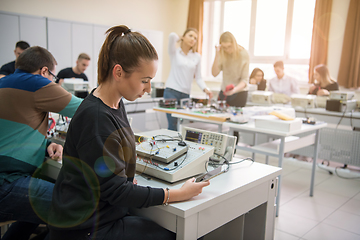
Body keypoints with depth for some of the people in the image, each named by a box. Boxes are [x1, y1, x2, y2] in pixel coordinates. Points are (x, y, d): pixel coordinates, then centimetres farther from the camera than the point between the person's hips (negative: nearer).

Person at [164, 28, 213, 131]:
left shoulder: (197, 57, 13)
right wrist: (180, 39, 8)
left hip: (186, 94, 3)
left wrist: (205, 89, -6)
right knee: (173, 127, -10)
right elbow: (172, 36, -13)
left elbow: (198, 77, 11)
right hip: (171, 92, -3)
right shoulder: (175, 52, 5)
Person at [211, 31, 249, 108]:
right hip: (224, 92, 3)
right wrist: (217, 55, -20)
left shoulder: (243, 54, -13)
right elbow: (214, 74, -12)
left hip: (239, 92, -3)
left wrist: (235, 90, -33)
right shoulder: (222, 54, -3)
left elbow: (245, 79, -15)